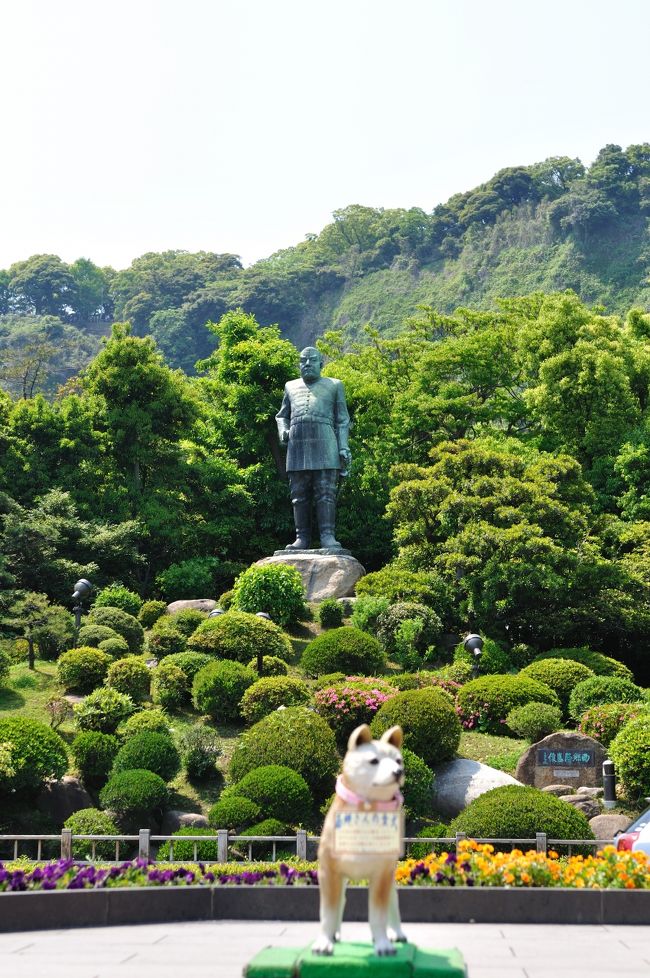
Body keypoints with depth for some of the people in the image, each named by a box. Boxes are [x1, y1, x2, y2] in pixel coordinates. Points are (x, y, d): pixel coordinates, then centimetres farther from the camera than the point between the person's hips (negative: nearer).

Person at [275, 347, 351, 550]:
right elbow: (282, 416, 29)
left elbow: (343, 420, 12)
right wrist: (282, 430, 6)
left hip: (324, 444, -3)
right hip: (297, 446, 3)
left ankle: (327, 536, -13)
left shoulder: (334, 385, 16)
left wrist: (343, 447, 0)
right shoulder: (291, 386, 24)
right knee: (299, 494, -2)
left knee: (326, 492, -10)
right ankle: (302, 538, -2)